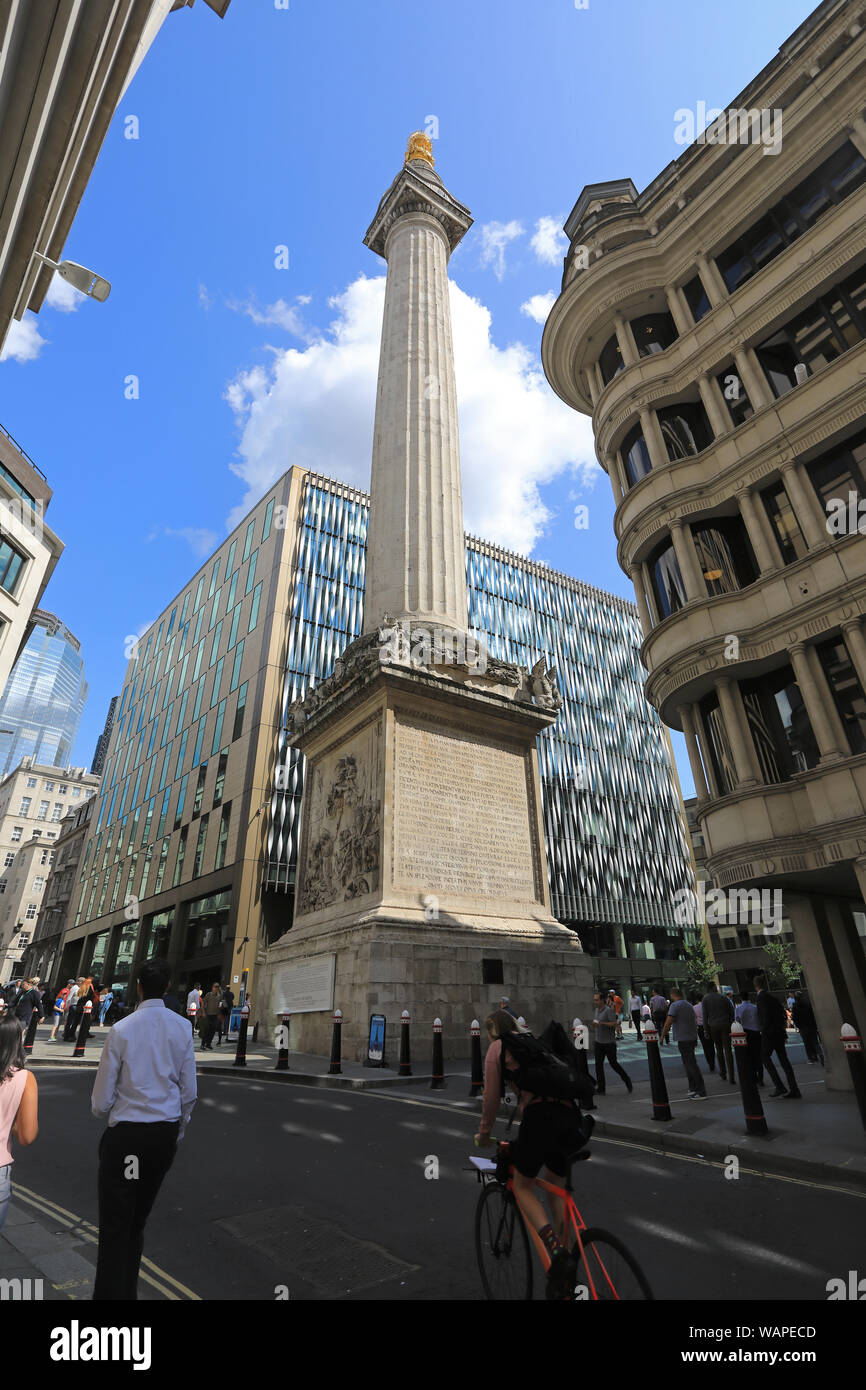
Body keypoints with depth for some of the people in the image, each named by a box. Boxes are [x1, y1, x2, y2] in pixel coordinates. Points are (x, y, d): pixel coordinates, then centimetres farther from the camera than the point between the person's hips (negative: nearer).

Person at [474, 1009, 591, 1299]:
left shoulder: (498, 1048, 9)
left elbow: (491, 1097, 8)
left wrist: (483, 1134, 22)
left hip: (540, 1115, -6)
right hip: (571, 1117, 6)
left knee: (523, 1188, 12)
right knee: (556, 1189, 25)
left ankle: (558, 1252, -8)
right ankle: (565, 1264, 24)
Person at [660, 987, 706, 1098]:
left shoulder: (675, 1005, -13)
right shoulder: (689, 1005, 13)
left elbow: (668, 1022, -18)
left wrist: (662, 1036, -9)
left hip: (683, 1039, -9)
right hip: (692, 1038, 9)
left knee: (691, 1065, -5)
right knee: (689, 1063, 19)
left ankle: (701, 1092, -3)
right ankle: (693, 1088, 25)